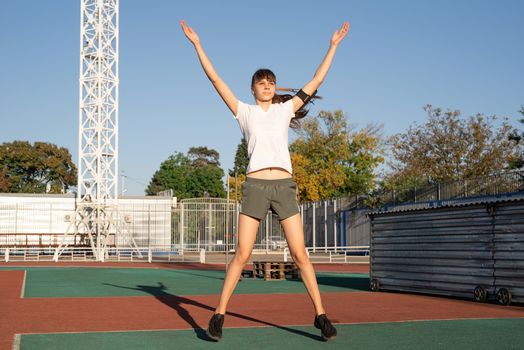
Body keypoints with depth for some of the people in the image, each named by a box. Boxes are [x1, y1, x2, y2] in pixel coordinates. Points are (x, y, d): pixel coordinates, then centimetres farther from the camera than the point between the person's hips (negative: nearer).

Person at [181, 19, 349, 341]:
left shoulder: (285, 109, 15)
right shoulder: (245, 111, 11)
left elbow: (317, 80, 18)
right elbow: (215, 79, 8)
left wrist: (334, 45, 20)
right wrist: (197, 43, 6)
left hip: (285, 185, 1)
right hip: (255, 185, -1)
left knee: (300, 254, -1)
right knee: (242, 255, -4)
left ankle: (321, 315, 4)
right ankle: (219, 315, 5)